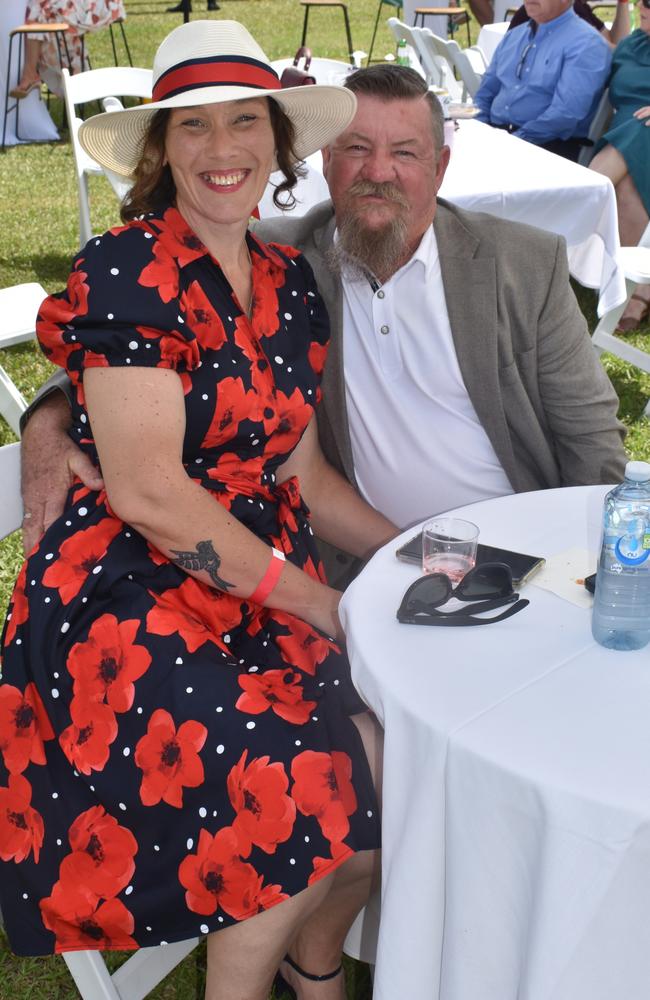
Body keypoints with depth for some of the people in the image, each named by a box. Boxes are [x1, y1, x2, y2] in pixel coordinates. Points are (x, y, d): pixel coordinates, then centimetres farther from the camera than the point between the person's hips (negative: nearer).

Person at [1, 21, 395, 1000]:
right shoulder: (127, 272, -11)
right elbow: (147, 493, -17)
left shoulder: (290, 283, 10)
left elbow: (302, 473, 13)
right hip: (132, 602, -6)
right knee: (304, 808, -22)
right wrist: (323, 605, -14)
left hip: (267, 583, 6)